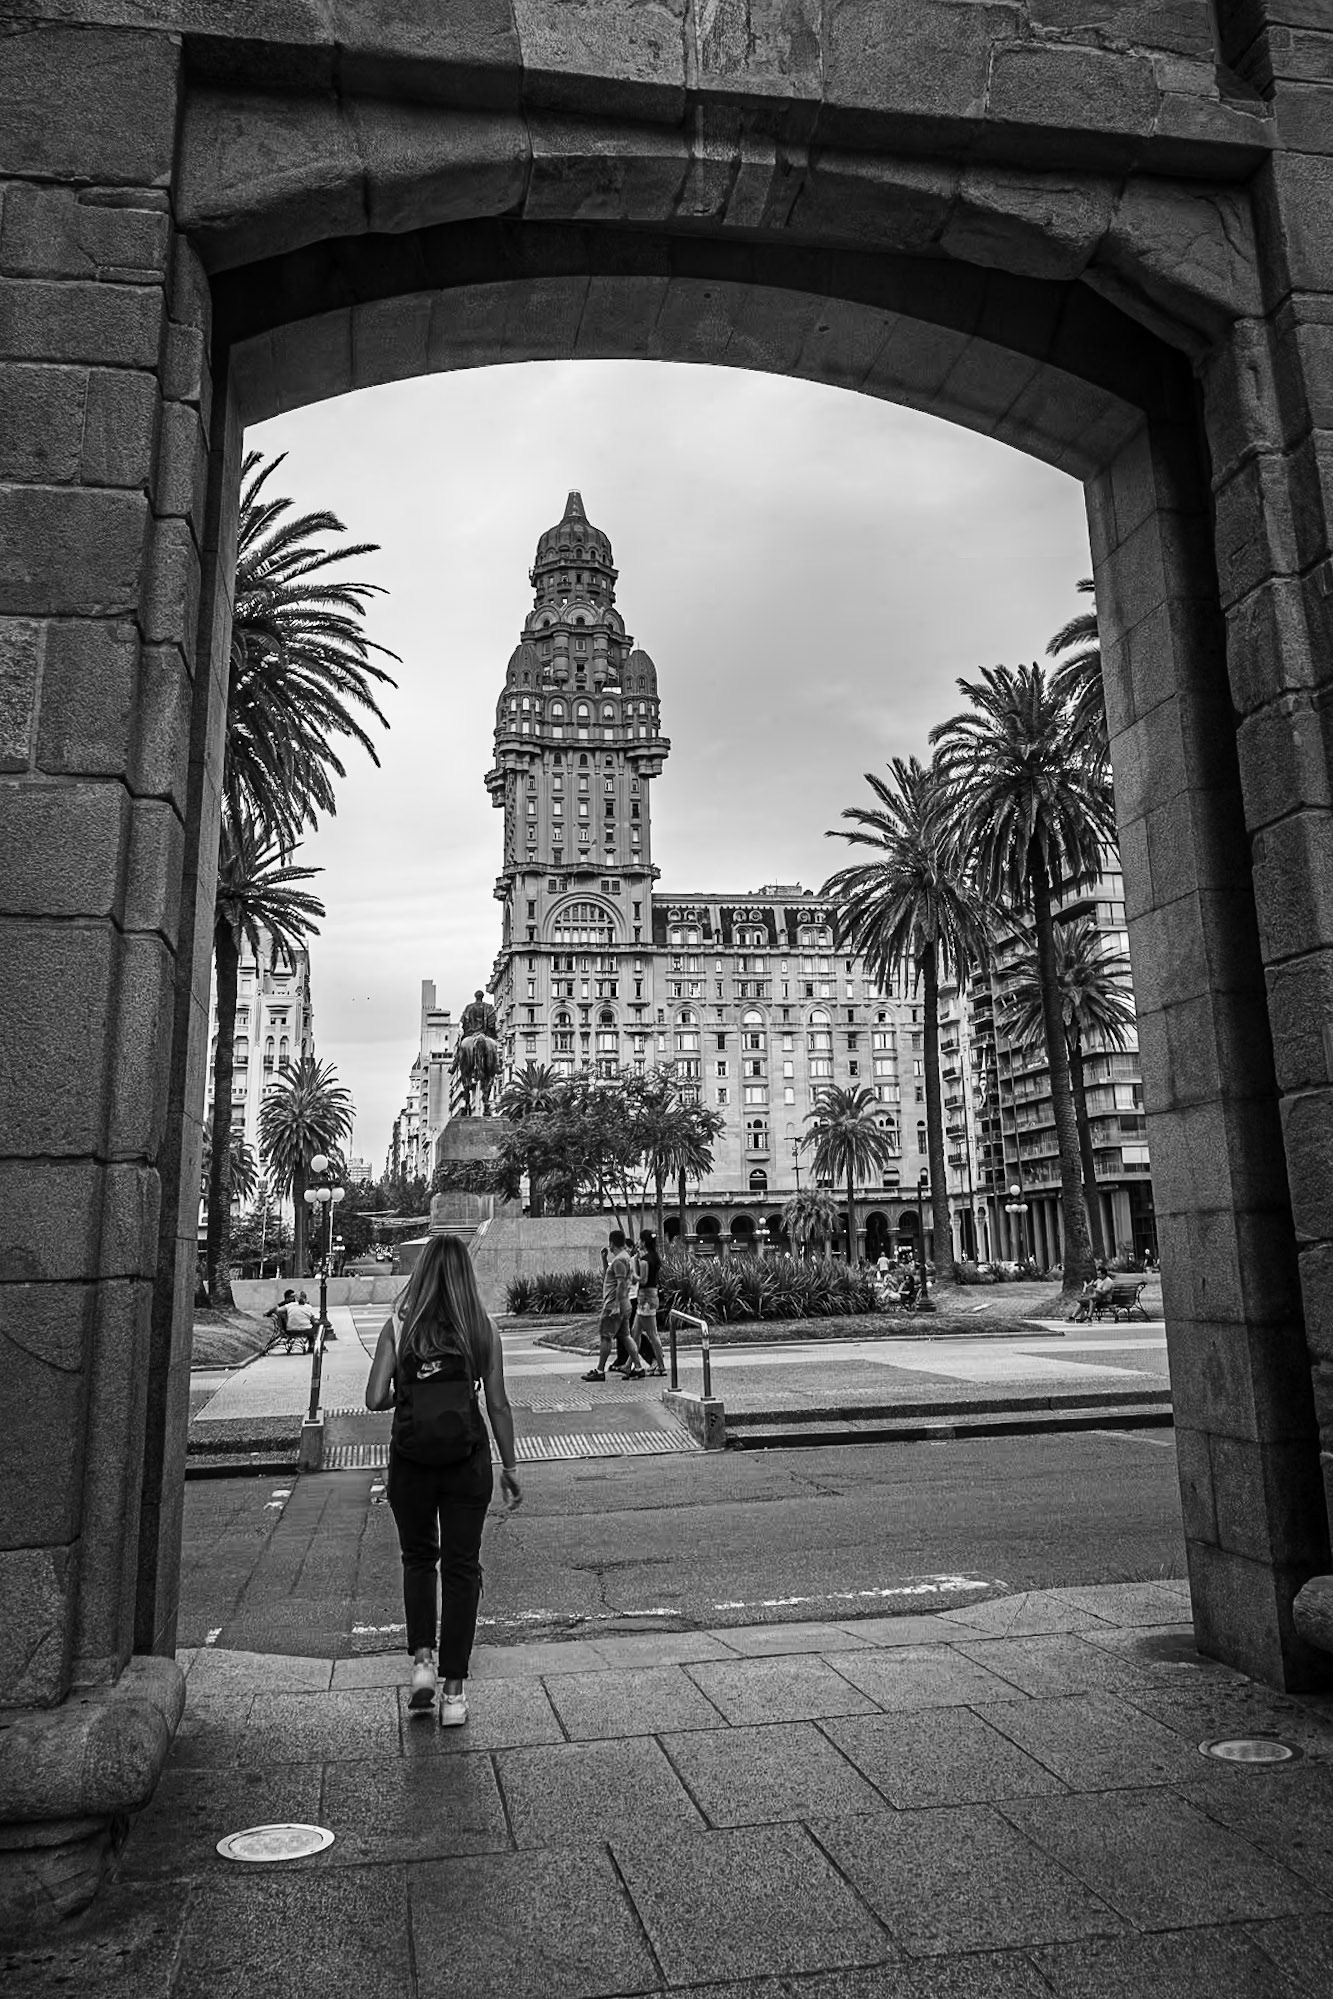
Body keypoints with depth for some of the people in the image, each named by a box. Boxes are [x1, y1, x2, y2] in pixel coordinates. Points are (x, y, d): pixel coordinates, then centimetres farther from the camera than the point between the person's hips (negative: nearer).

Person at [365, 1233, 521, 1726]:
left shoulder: (399, 1326, -5)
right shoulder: (481, 1328, -3)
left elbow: (375, 1399, -9)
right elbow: (498, 1404, -1)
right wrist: (510, 1467, 8)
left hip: (411, 1459, 0)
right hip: (468, 1460, 0)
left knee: (418, 1559, 22)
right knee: (462, 1567, 10)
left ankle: (422, 1662, 13)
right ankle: (454, 1690, 13)